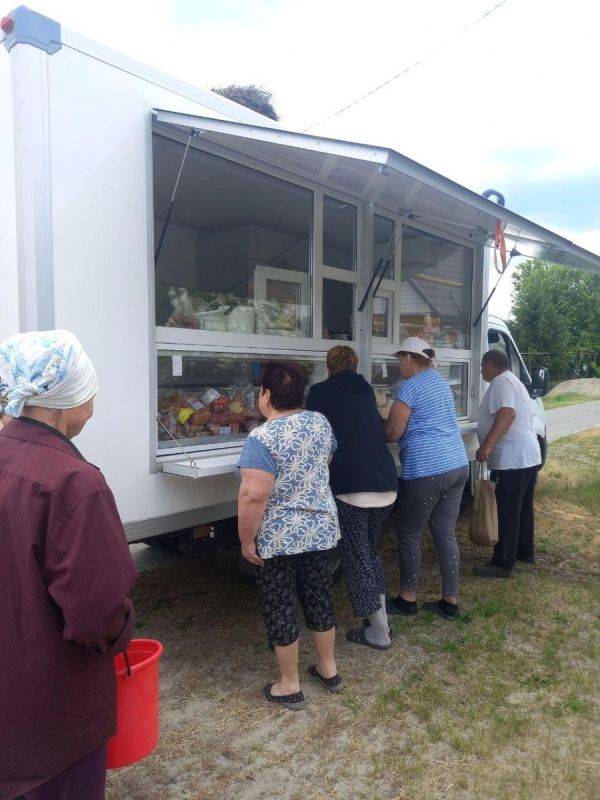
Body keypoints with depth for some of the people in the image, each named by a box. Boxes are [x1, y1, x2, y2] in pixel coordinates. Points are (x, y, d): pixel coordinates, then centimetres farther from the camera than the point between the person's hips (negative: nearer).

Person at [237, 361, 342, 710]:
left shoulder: (262, 438, -22)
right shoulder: (321, 422, -1)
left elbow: (254, 495, -27)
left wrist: (247, 540, -15)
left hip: (278, 539, -6)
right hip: (322, 529, 6)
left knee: (280, 609, 10)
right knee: (320, 597, 21)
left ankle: (290, 686, 25)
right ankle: (329, 668, 37)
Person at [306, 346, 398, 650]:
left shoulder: (319, 392, 3)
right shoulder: (366, 391, 16)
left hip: (349, 485, -5)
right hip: (386, 484, 6)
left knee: (357, 558, 6)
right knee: (370, 550, 23)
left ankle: (379, 632, 13)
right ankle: (380, 616, 26)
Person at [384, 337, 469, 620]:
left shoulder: (409, 387, -11)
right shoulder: (439, 380, 16)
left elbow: (393, 433, -11)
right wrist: (394, 419, 18)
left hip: (425, 470, -8)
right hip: (457, 465, 8)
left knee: (409, 534, 8)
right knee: (446, 534, 14)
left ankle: (407, 599, 20)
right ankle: (450, 602, 22)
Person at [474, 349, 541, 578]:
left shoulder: (501, 382, -13)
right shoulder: (514, 381, 20)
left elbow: (507, 414, -29)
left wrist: (487, 445, -34)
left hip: (513, 460, -11)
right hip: (530, 456, 11)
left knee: (507, 513, -4)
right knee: (523, 508, 21)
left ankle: (502, 564, 3)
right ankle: (525, 552, 34)